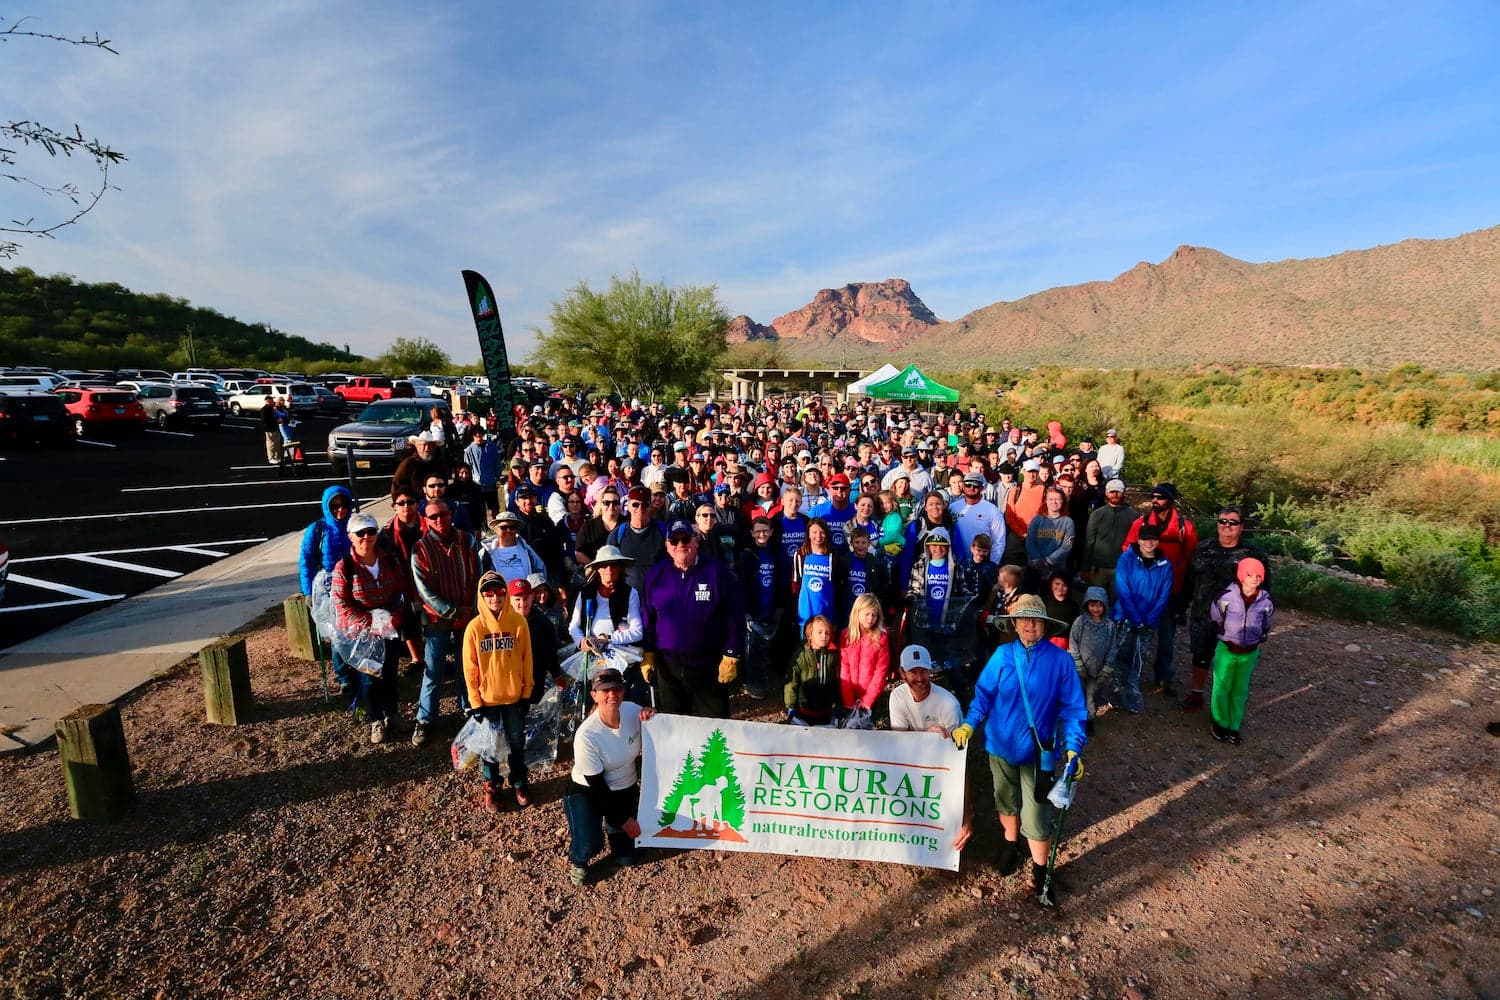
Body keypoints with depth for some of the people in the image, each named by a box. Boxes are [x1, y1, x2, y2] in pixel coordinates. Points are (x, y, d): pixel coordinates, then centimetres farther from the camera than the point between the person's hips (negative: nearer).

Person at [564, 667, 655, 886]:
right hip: (587, 792, -4)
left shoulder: (633, 710, -19)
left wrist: (652, 720, -26)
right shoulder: (586, 735, -30)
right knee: (589, 847, -25)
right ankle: (576, 861, 12)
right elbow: (596, 785, -21)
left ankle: (610, 825, 36)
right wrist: (622, 819, -13)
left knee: (627, 857, 5)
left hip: (626, 790, 4)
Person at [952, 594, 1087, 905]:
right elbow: (984, 694, -3)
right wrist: (969, 724, -15)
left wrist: (1074, 749, -14)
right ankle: (1010, 846, 49)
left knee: (1036, 815, 0)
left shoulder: (1060, 660, -11)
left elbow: (1072, 708, -7)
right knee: (1006, 801, 22)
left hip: (1039, 750, -2)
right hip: (1001, 745, 2)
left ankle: (1040, 872, 25)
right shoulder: (1002, 655, -8)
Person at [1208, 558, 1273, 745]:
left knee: (1241, 691, 14)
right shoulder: (1227, 596, -18)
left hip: (1250, 653, 3)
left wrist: (1257, 642, 12)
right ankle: (1220, 723, 25)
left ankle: (1234, 727, 27)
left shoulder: (1265, 601, -9)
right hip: (1226, 650, -2)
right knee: (1222, 687, 10)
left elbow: (1266, 627, 9)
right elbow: (1215, 619, -1)